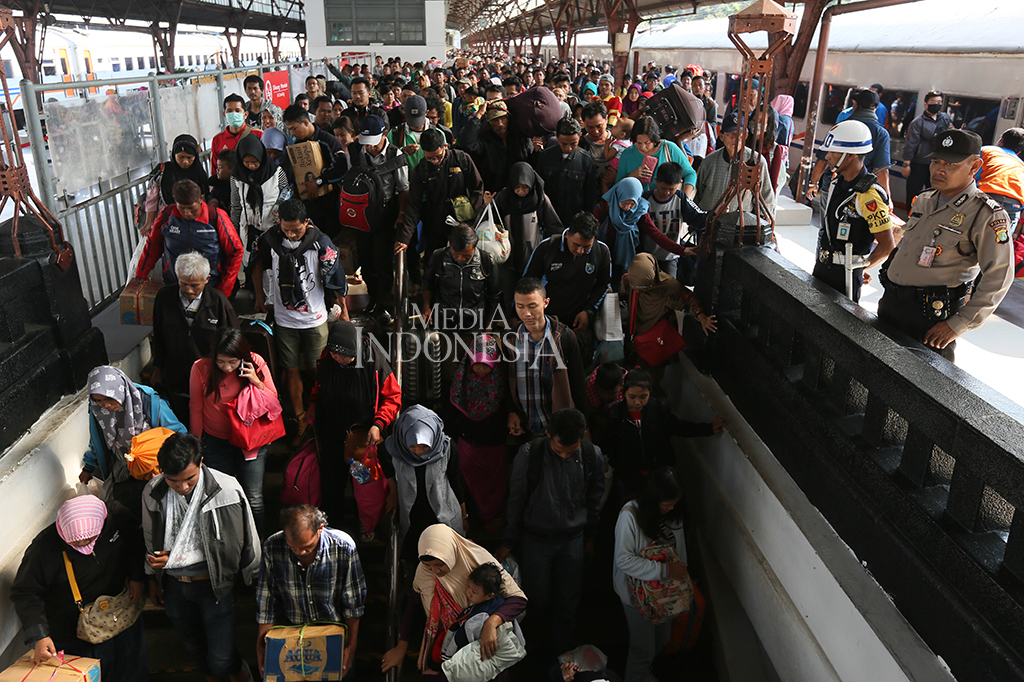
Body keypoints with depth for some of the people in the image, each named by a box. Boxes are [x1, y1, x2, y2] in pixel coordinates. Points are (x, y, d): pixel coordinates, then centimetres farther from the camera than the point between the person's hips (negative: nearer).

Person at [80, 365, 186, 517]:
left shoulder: (150, 402, -17)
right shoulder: (96, 408, -4)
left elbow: (179, 433, -9)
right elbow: (97, 442, 17)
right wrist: (88, 467, 26)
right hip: (124, 466, 4)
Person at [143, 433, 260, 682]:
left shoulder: (226, 490, -22)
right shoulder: (153, 493, -11)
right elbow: (150, 540, 8)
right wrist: (153, 579, 17)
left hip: (213, 584, -4)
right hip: (173, 584, 4)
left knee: (220, 659, -1)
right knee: (194, 646, 24)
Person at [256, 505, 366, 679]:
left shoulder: (343, 546, -19)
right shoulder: (272, 547, -15)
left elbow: (353, 602, -7)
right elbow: (266, 600, -4)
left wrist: (351, 647, -3)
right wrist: (262, 649, -2)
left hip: (334, 625, -1)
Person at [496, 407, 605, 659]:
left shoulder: (592, 455, -14)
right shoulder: (529, 454, -21)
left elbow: (594, 499, 3)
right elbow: (516, 499, -8)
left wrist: (590, 537, 12)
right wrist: (509, 542, -1)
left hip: (573, 540, 2)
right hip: (536, 539, -1)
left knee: (568, 603, 11)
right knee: (539, 600, 11)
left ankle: (560, 655, 36)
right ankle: (538, 647, 42)